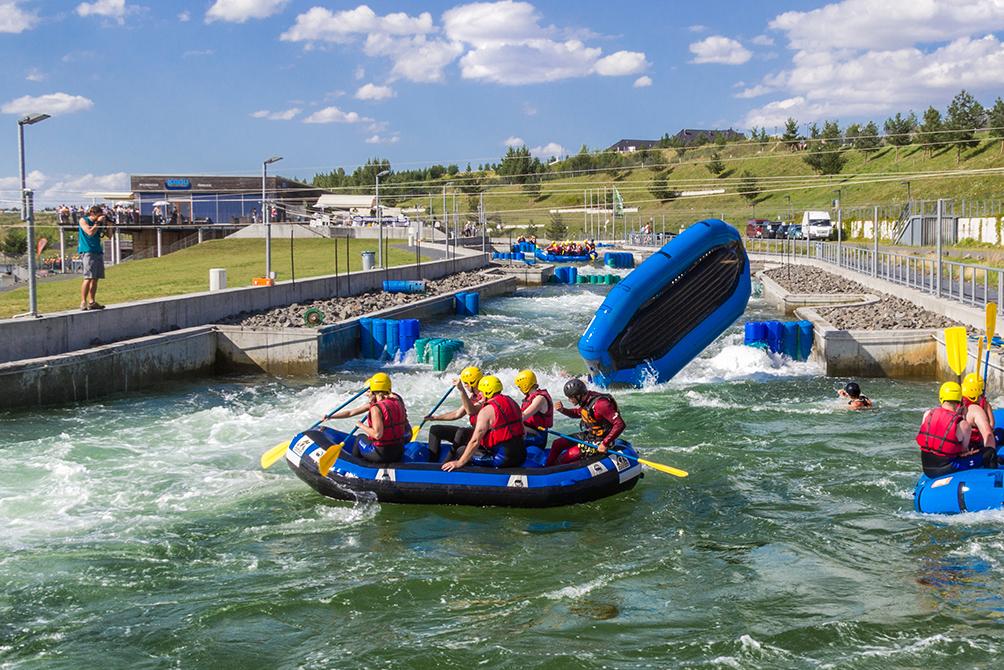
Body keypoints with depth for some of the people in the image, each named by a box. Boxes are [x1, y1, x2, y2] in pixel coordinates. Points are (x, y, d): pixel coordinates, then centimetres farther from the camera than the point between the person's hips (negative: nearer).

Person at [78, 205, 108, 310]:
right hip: (87, 251, -7)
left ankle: (92, 302, 13)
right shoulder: (83, 220, -1)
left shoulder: (100, 222, 16)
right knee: (88, 278, -14)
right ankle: (83, 303, -15)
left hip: (98, 252, 7)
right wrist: (98, 222, -11)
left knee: (95, 278, 7)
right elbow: (90, 232, -17)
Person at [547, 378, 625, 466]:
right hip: (588, 434, 9)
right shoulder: (586, 398, -2)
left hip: (599, 441, -9)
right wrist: (563, 410, 2)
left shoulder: (600, 404, -30)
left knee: (564, 457, -15)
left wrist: (605, 444, -30)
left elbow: (620, 424, -33)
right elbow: (578, 413, 21)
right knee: (557, 444, 9)